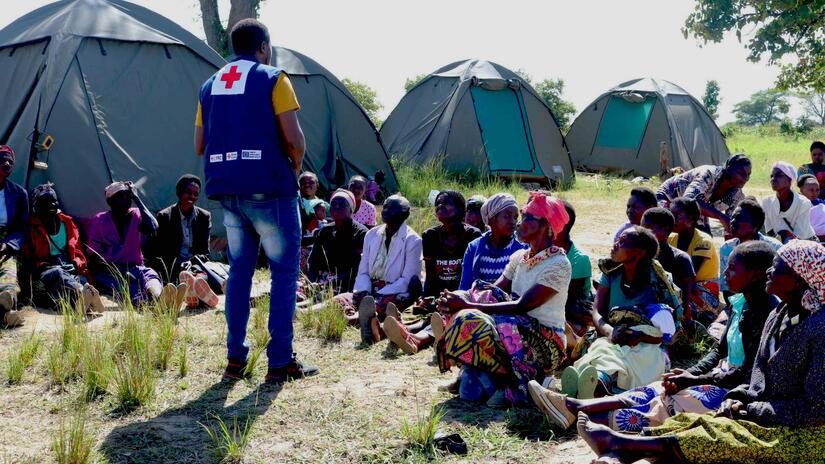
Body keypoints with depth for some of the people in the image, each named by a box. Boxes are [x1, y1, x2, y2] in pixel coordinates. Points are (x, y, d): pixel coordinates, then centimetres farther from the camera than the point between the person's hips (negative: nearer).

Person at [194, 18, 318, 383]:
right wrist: (296, 163, 6)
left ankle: (235, 358, 15)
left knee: (239, 270, 15)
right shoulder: (272, 79, -4)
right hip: (268, 188, -6)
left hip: (227, 190, 6)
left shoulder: (210, 85, 13)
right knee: (284, 272, 2)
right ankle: (280, 362, 1)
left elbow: (200, 145, 13)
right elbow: (294, 139, -13)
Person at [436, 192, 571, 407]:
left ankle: (516, 384, -13)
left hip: (547, 344, -7)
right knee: (464, 318, -18)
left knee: (472, 323, -28)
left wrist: (468, 306, -24)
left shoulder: (558, 264, -12)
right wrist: (458, 301, -15)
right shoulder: (519, 257, 14)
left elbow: (521, 306, -21)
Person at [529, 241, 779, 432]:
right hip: (722, 376, 9)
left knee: (670, 404, -20)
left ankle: (588, 420, -29)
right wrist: (690, 373, -2)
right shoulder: (741, 303, 11)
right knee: (655, 391, -5)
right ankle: (573, 406, -14)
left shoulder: (766, 312, -19)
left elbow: (748, 373, -21)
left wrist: (695, 380, -17)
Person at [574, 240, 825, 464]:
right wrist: (738, 398, -3)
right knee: (698, 421, -13)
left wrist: (750, 410, -15)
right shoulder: (779, 316, 10)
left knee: (718, 434, -26)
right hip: (769, 420, 8)